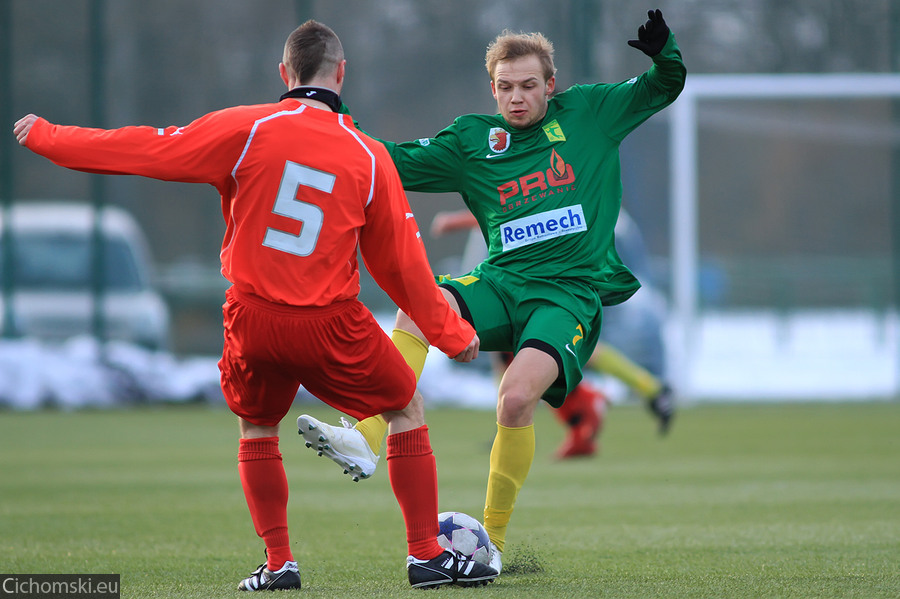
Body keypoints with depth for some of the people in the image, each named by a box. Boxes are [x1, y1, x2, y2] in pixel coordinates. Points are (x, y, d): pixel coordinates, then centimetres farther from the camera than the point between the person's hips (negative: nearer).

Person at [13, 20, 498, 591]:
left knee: (256, 429, 27)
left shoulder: (248, 130, -4)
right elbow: (402, 263, 6)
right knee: (408, 410, 19)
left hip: (254, 318, 1)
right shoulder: (370, 157, -1)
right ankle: (427, 555, 14)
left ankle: (279, 563, 18)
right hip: (331, 326, -1)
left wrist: (45, 136, 11)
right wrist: (451, 333, 18)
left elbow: (148, 150, -1)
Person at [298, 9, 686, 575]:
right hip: (502, 282, 3)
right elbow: (401, 162, 9)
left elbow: (662, 89, 15)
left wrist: (663, 54, -7)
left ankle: (494, 539, -12)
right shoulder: (472, 140, 12)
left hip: (572, 291, -3)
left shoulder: (587, 114, 10)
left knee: (517, 396, -26)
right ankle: (367, 438, -32)